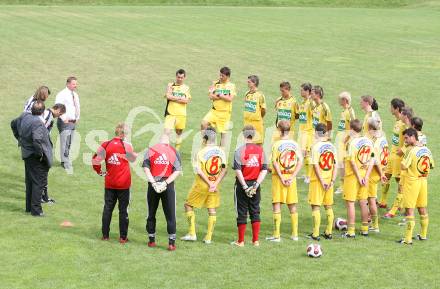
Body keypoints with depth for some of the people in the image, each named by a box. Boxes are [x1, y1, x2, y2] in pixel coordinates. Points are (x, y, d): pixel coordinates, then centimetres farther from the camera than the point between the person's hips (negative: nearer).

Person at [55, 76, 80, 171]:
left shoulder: (75, 95, 16)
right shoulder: (62, 94, -11)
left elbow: (78, 107, 29)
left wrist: (77, 118, 17)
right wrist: (64, 119, -19)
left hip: (73, 122, 8)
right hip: (65, 122, -8)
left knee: (69, 143, 11)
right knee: (65, 143, -10)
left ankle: (64, 162, 20)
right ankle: (66, 163, -10)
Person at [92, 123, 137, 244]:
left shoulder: (106, 144, -5)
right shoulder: (127, 145, -11)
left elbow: (95, 159, -7)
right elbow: (132, 158, 4)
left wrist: (99, 171, 6)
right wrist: (135, 154, 24)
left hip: (109, 183, 2)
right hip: (123, 184, -2)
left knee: (107, 208, 12)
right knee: (123, 210, 5)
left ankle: (105, 235, 15)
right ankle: (123, 237, 7)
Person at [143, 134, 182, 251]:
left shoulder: (151, 150, 3)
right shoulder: (174, 151, 2)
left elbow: (146, 167, -8)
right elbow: (177, 171, -6)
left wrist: (153, 182, -12)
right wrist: (165, 183, -10)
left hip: (153, 184, 1)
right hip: (168, 185, -1)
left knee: (151, 214, 14)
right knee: (170, 215, 4)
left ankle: (151, 240, 20)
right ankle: (171, 243, 1)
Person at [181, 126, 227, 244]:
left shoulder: (201, 152, -14)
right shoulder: (221, 151, -2)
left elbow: (199, 171, -19)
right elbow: (224, 170, -5)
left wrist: (210, 184, -15)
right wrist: (215, 184, -10)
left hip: (201, 184, -4)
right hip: (215, 184, 4)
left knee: (189, 205, 12)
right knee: (212, 210, 10)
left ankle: (192, 233, 9)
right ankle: (209, 237, 11)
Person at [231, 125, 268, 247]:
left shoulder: (240, 150, -11)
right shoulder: (260, 150, 1)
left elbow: (238, 170, -17)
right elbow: (264, 170, -3)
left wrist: (245, 186, -14)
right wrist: (256, 184, -7)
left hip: (242, 184, -3)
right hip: (255, 185, 3)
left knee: (242, 213, 4)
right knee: (255, 212, 11)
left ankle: (241, 241, 9)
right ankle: (256, 240, 12)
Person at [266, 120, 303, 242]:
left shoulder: (276, 145, -9)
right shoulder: (295, 144, 3)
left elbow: (274, 162, -15)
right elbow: (300, 161, -2)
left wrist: (281, 177, -11)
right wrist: (292, 177, -4)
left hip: (278, 177, -4)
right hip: (291, 177, 4)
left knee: (277, 204, 1)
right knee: (292, 206, 12)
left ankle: (276, 234, -2)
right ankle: (295, 234, 16)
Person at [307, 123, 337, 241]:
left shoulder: (316, 146, -12)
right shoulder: (332, 146, 4)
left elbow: (316, 165, -16)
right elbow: (335, 166, 3)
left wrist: (321, 181, -12)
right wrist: (332, 181, 2)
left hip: (317, 180, -5)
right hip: (329, 180, 5)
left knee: (316, 206, 0)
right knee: (329, 206, 13)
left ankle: (315, 234, -2)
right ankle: (329, 232, 17)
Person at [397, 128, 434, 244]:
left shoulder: (412, 150, -18)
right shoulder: (426, 150, 4)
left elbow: (403, 167, -20)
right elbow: (431, 165, 14)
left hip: (412, 181, -7)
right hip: (423, 181, 7)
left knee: (409, 210, -3)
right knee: (423, 209, 16)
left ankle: (408, 238, -2)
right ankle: (423, 235, 27)